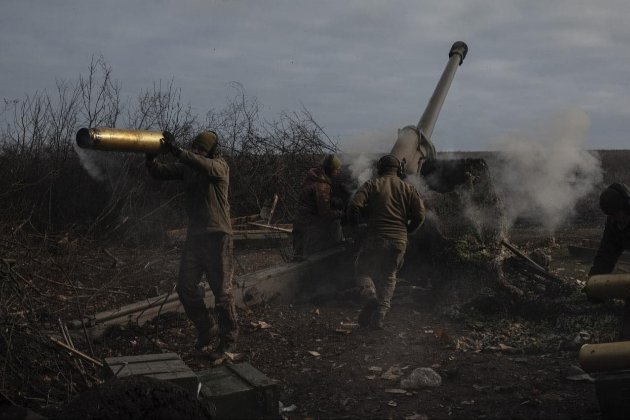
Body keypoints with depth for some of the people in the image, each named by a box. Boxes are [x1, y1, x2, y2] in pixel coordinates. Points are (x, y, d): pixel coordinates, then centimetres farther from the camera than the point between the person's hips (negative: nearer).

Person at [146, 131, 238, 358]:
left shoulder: (219, 166, -9)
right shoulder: (187, 167, 8)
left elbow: (204, 165, -32)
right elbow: (160, 172, 0)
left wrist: (177, 151, -43)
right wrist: (150, 158, -19)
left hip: (217, 236, -6)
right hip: (194, 235, 6)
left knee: (222, 290, -2)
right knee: (186, 287, 8)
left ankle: (228, 340, 11)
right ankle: (206, 328, 27)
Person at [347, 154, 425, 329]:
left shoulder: (372, 185, 2)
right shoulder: (408, 189, 10)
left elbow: (354, 205, -10)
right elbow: (420, 214, 3)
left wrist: (354, 226, 7)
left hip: (374, 238, -2)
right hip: (399, 242, 3)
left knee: (362, 269, 14)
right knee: (389, 277, 13)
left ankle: (370, 295, -13)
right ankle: (379, 315, 4)